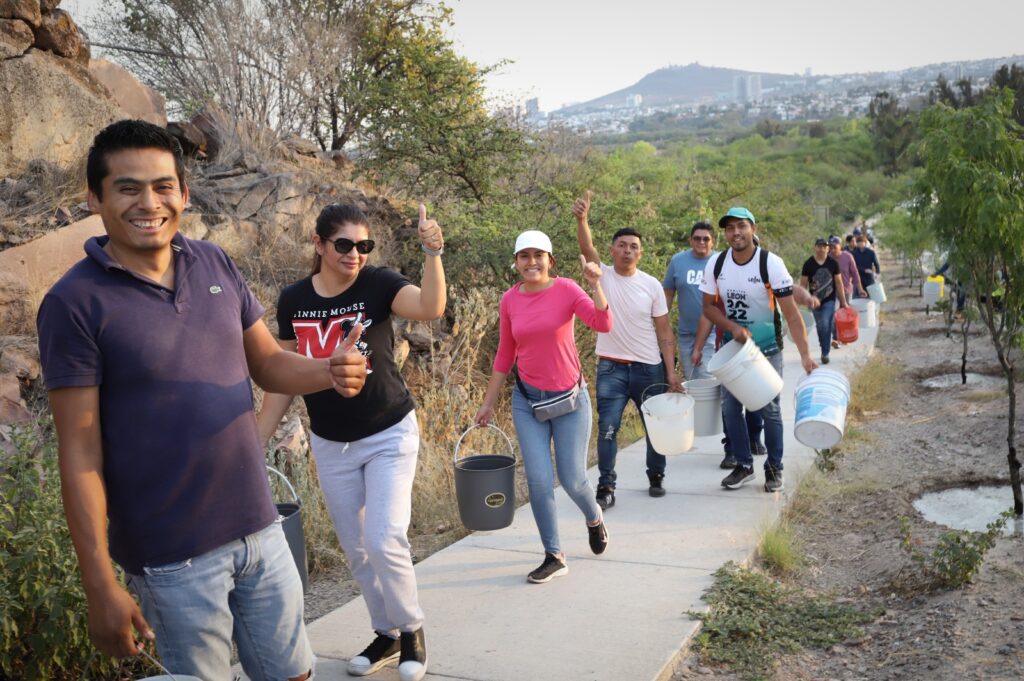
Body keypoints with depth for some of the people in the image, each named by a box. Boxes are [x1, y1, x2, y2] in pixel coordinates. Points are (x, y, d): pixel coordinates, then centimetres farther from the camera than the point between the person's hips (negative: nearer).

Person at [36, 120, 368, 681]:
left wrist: (330, 371, -13)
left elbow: (267, 364, 10)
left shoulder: (215, 265, 2)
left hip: (261, 529, 5)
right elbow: (80, 451, -13)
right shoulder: (75, 303, -13)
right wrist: (100, 585, -14)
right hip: (174, 558, -5)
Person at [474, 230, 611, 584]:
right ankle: (554, 557, 14)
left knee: (572, 479, 4)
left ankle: (594, 518, 39)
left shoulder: (566, 289, -10)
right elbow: (505, 354, 8)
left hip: (569, 397, -2)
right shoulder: (510, 300, -1)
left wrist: (595, 285, -37)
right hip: (527, 400, 2)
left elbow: (603, 324, -24)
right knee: (539, 481, -3)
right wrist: (488, 402, 10)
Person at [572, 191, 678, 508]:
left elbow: (664, 333, -1)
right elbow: (587, 248, -25)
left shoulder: (652, 285, -2)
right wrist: (582, 219, -43)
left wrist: (671, 373, -6)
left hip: (649, 368, 2)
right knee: (607, 428, -5)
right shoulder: (603, 276, -4)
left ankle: (656, 477, 34)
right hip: (611, 368, -1)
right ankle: (606, 487, 4)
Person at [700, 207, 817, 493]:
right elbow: (709, 306, 1)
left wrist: (805, 354, -25)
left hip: (767, 349, -3)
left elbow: (791, 312, -19)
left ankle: (774, 468, 21)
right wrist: (733, 327, -17)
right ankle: (744, 465, 22)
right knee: (730, 407, 6)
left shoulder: (771, 264, -19)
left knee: (769, 410, 4)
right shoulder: (716, 265, -9)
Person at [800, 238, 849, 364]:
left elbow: (838, 282, 2)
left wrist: (843, 301, 2)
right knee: (820, 326, 12)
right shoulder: (808, 264, -6)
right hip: (815, 300, 1)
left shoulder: (833, 263, -3)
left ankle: (825, 353, -6)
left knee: (826, 326, -13)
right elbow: (803, 284, -1)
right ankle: (825, 347, 32)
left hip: (829, 300, -1)